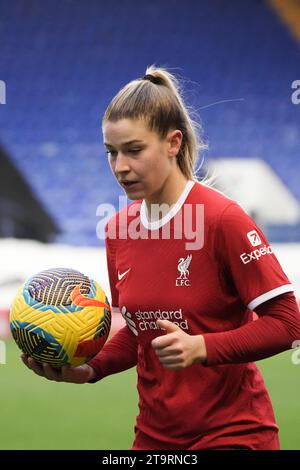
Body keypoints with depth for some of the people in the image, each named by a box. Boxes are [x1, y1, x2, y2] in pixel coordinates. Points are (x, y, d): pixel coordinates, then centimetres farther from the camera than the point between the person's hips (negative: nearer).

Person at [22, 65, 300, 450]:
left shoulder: (222, 218, -15)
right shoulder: (118, 228, 3)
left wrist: (202, 347, -26)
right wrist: (90, 369, -3)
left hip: (232, 431, -5)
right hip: (155, 433, 6)